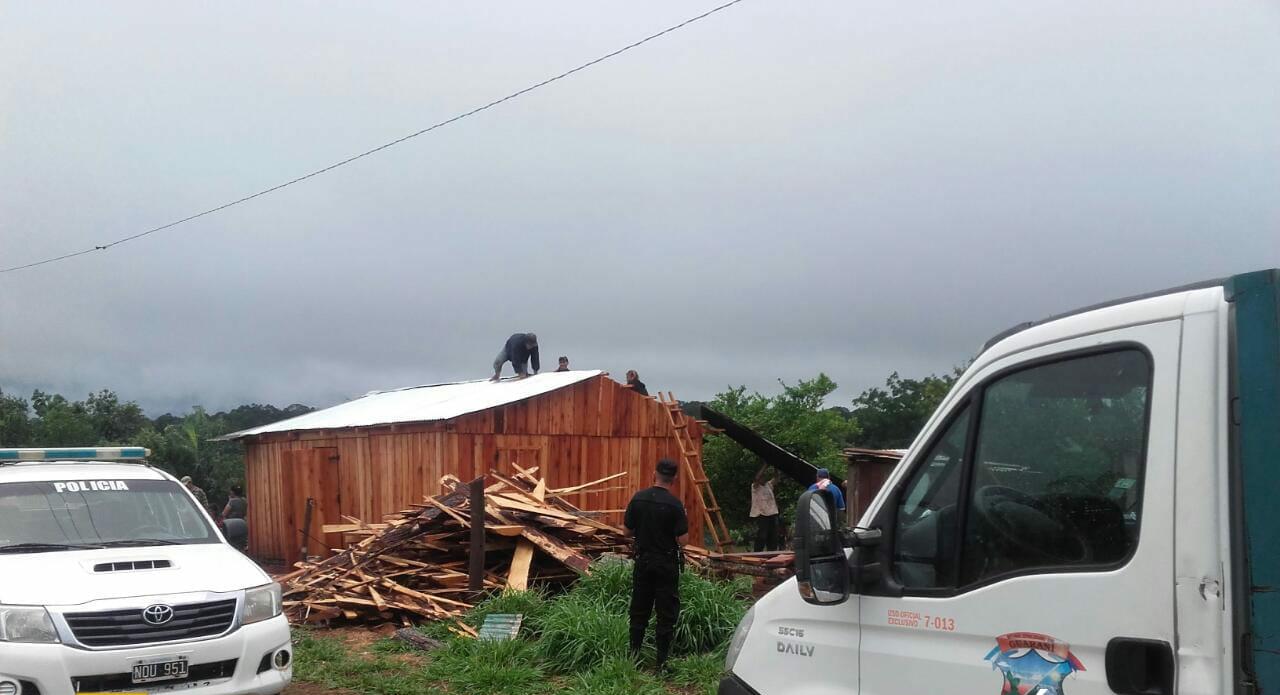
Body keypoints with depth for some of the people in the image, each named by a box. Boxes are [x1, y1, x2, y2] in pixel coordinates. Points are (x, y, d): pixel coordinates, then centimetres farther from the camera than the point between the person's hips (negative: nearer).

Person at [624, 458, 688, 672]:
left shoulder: (638, 498, -4)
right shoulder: (674, 504, -15)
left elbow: (628, 531, 1)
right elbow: (680, 537, -15)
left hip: (643, 560, 4)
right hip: (666, 563, -4)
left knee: (639, 610, 15)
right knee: (667, 613, 4)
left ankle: (634, 654, 21)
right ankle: (661, 661, 5)